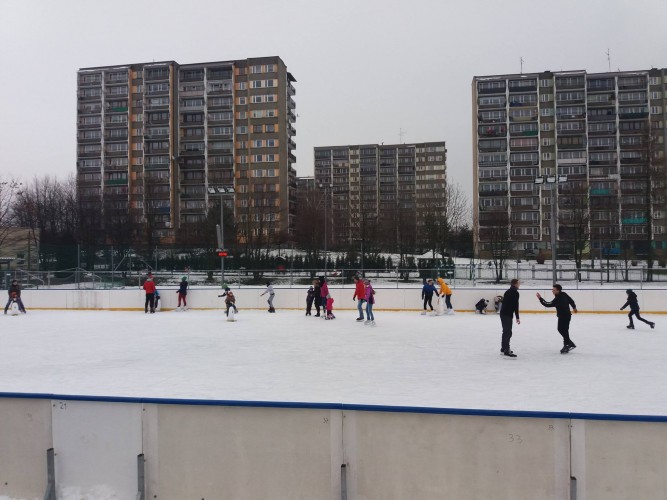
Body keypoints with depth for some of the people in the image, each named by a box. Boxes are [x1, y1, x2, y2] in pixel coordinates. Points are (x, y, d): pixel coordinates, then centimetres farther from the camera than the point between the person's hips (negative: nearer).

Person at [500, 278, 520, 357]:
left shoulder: (508, 291, 17)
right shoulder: (515, 293, -11)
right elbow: (516, 306, -16)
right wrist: (517, 317, -14)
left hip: (503, 313, 10)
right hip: (508, 314, -10)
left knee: (506, 331, 19)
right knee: (508, 332, -11)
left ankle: (504, 348, 28)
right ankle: (507, 350, -15)